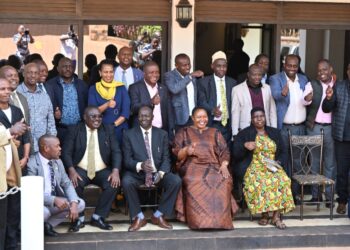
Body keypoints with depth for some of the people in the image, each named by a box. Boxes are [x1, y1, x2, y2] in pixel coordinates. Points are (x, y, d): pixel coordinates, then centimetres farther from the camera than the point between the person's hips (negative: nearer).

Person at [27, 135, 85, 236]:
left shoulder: (57, 161, 4)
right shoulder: (32, 164, -20)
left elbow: (67, 184, 4)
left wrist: (74, 203, -15)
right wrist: (54, 200, -34)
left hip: (55, 201, 7)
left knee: (80, 204, -8)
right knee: (43, 212, -38)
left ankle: (48, 224, -2)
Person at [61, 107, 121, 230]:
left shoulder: (108, 130, 9)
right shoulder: (74, 130, 4)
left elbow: (116, 152, 2)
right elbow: (66, 152, -3)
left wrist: (116, 171, -17)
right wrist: (71, 170, -22)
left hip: (102, 171, 2)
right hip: (81, 170, -2)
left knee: (113, 184, -27)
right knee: (74, 185, -32)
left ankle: (98, 217, -10)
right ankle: (79, 218, -10)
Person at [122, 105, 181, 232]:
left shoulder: (162, 134, 9)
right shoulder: (129, 134, 2)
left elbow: (166, 158, 4)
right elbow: (127, 159, -4)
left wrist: (161, 173, -18)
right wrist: (140, 165, -27)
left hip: (157, 173, 2)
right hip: (137, 173, -2)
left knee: (176, 181, -25)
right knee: (126, 181, -35)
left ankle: (158, 215, -8)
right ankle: (139, 217, -14)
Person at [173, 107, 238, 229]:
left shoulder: (215, 133, 21)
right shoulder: (184, 132, 16)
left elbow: (224, 151, 11)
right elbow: (177, 153, 6)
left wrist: (224, 165, -9)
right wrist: (186, 151, -18)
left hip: (213, 166, 2)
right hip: (192, 166, -1)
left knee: (223, 182, -32)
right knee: (194, 183, -37)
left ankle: (219, 219, -27)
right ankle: (198, 220, -32)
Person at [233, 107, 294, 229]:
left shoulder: (275, 132, 19)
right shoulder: (244, 134, 11)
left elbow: (283, 152, 16)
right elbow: (236, 154, 3)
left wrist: (278, 162, -5)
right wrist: (245, 146, -17)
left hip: (273, 167, 2)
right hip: (254, 167, -2)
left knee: (282, 180, -31)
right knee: (257, 181, -37)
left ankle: (276, 216, -29)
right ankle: (264, 213, -23)